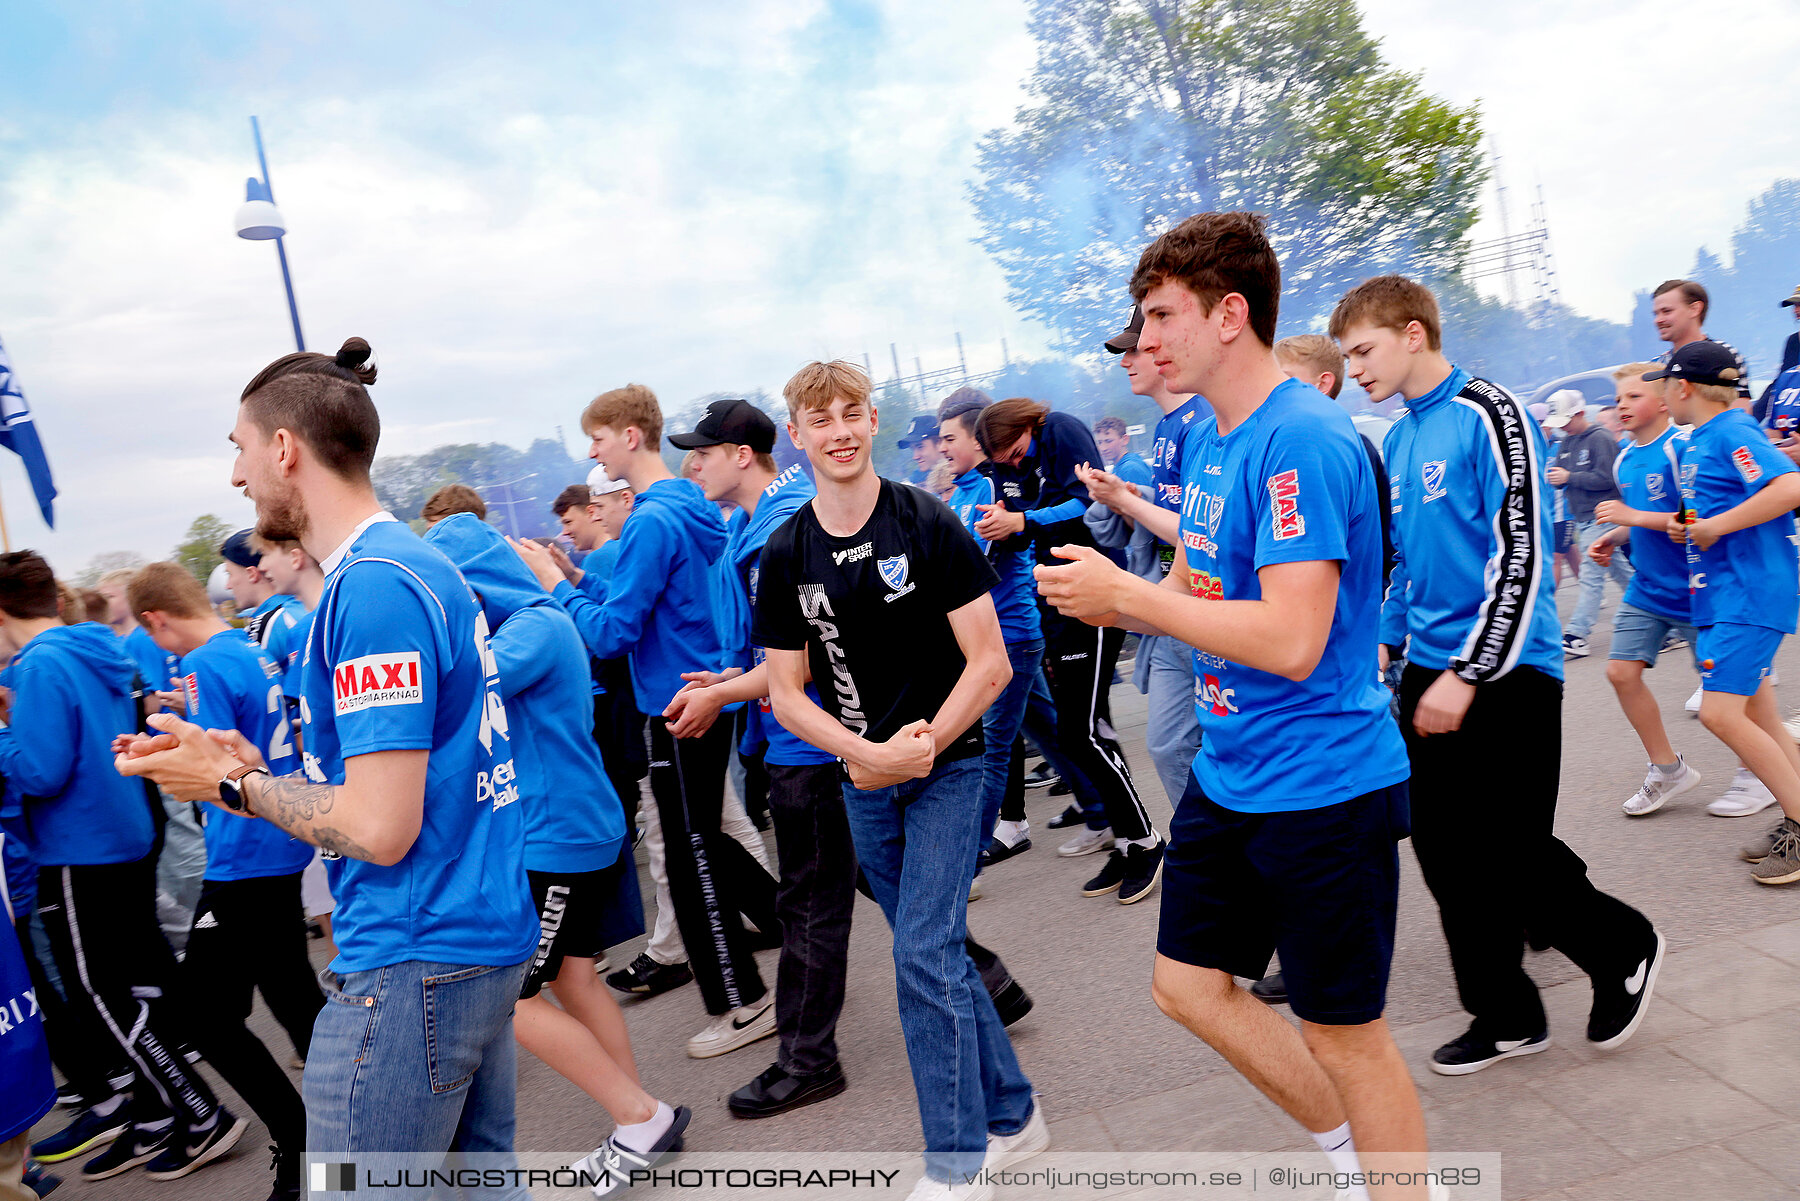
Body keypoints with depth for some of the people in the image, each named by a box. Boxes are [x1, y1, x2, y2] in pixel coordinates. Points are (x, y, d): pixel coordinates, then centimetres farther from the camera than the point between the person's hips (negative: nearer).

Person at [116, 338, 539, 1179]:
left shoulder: (372, 585, -19)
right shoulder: (418, 565, 12)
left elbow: (380, 826, -21)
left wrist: (232, 785, -6)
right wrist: (247, 764, 9)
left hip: (410, 962, -10)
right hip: (483, 939, 10)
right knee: (480, 1173, 20)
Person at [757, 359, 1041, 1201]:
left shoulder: (928, 524, -10)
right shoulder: (786, 554, 0)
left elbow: (989, 664, -10)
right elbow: (787, 693, 0)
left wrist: (923, 745, -19)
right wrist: (867, 752, -15)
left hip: (945, 763, -4)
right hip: (863, 782, 5)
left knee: (924, 956, -9)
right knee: (939, 953, 14)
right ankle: (1010, 1116, 33)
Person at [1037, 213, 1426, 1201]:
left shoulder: (1302, 441, -22)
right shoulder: (1205, 437, 7)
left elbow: (1291, 639, -29)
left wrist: (1126, 594, -21)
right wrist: (1107, 598, -4)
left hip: (1321, 783, -9)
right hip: (1228, 774, 9)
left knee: (1343, 1034, 7)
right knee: (1188, 985, 18)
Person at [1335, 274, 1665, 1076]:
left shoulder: (1489, 416, -11)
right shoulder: (1398, 441, 12)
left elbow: (1520, 555, -17)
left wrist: (1468, 673, -19)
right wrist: (1385, 641, 8)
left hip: (1504, 674, -7)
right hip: (1428, 674, 8)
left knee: (1512, 855, -1)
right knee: (1443, 849, 8)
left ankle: (1625, 950, 28)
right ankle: (1508, 1016, 24)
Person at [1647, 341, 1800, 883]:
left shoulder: (1733, 431, -13)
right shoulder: (1697, 440, 16)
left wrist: (1716, 526, -23)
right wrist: (1686, 525, 14)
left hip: (1749, 595, -10)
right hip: (1720, 594, 10)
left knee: (1721, 713, -14)